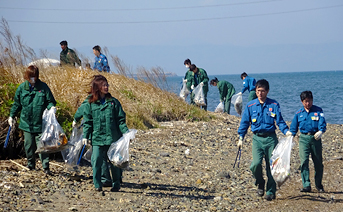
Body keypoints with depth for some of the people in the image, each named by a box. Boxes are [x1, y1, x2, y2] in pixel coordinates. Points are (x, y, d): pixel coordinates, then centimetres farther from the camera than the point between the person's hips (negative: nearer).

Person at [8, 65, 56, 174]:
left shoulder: (43, 87, -3)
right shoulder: (22, 88, 4)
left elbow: (50, 101, 3)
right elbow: (17, 104, 15)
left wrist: (52, 107, -18)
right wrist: (12, 116, 14)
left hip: (40, 123, -3)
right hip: (27, 123, 3)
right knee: (29, 145, 9)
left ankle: (45, 167, 0)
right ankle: (31, 164, 25)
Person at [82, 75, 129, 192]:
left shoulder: (114, 102, 5)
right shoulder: (90, 104, 5)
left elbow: (121, 120, 6)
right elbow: (88, 122, 8)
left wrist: (126, 132, -5)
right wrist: (85, 136, -1)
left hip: (113, 138, 0)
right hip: (97, 138, 0)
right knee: (97, 161, -6)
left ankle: (116, 185, 18)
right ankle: (97, 185, 6)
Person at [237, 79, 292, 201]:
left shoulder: (274, 105, 2)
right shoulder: (250, 106, 6)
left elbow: (280, 121, 3)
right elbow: (244, 122, 11)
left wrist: (286, 131, -14)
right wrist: (241, 138, 5)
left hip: (271, 138, 0)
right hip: (257, 138, 0)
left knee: (271, 165, 0)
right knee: (256, 163, -17)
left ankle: (271, 192, 11)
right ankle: (260, 183, 11)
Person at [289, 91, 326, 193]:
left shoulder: (318, 111, 2)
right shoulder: (299, 113, 9)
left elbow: (322, 123, -11)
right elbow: (293, 128, 13)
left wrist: (320, 131, -32)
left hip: (315, 138, -1)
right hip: (303, 138, 1)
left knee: (318, 162, 7)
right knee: (304, 161, -12)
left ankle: (318, 184, 25)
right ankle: (306, 185, -11)